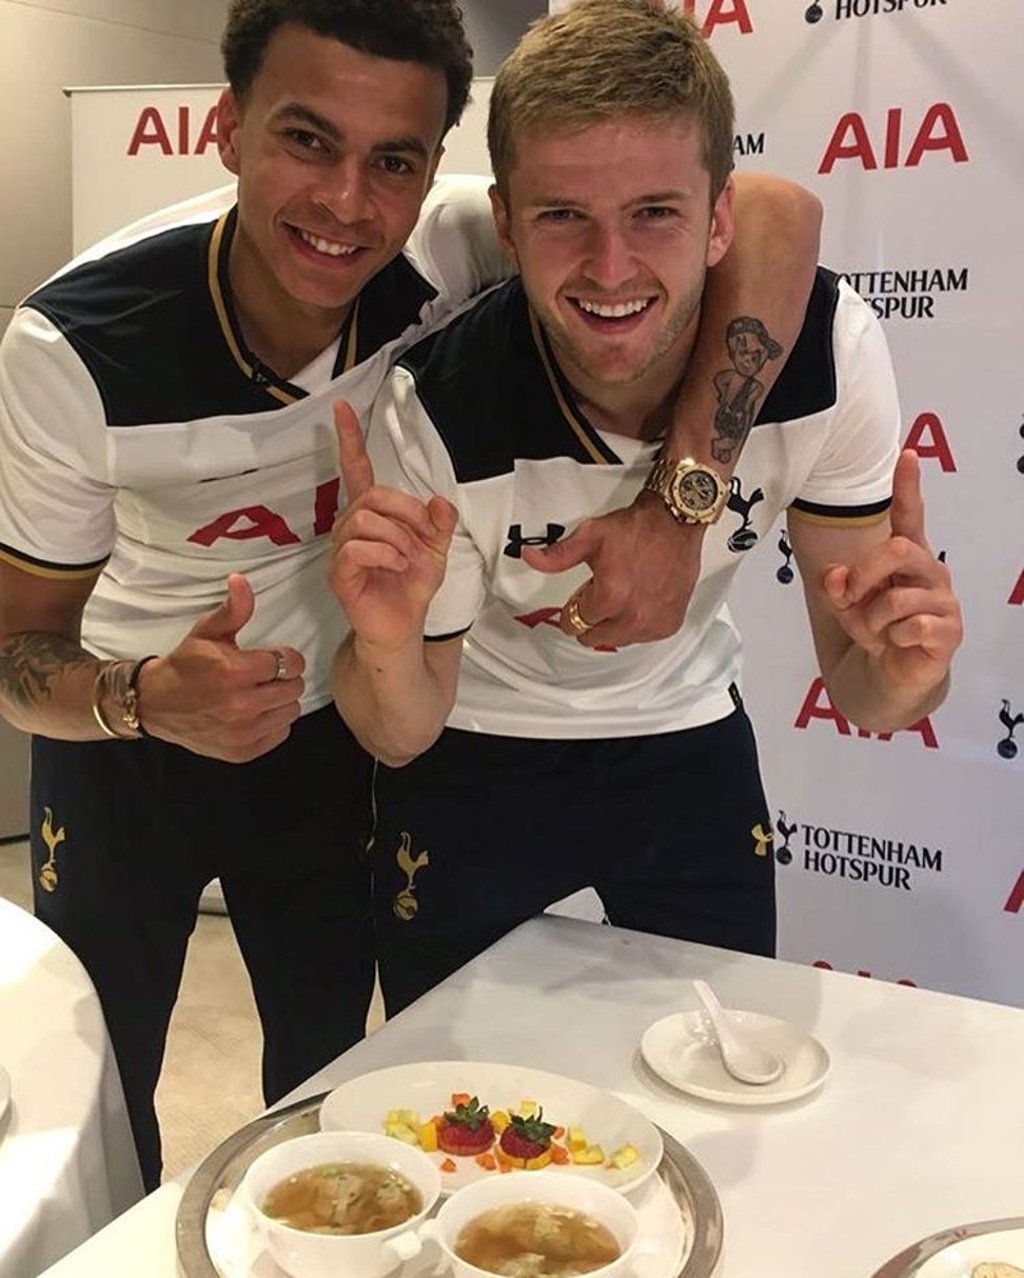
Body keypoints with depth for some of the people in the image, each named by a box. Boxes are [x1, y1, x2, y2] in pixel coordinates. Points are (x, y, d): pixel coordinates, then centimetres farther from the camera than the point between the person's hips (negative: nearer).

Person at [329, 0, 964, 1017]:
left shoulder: (828, 345, -24)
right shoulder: (433, 414, -30)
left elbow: (854, 683, -14)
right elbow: (400, 738, -17)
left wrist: (899, 671, -37)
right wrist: (389, 644, -39)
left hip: (687, 742, 2)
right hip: (472, 768, -1)